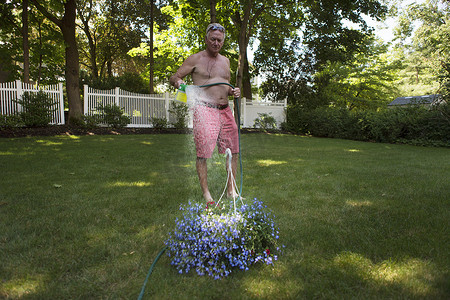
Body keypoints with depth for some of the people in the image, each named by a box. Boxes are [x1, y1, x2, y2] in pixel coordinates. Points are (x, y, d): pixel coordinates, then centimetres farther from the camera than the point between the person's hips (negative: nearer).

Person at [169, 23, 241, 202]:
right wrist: (177, 81, -20)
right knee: (203, 153, -7)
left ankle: (231, 190, 19)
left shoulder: (225, 61, 20)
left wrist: (233, 92, 5)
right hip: (204, 109, -6)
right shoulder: (196, 59, 3)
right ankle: (205, 193, 7)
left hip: (225, 110, 6)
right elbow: (173, 77, 4)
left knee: (233, 152, 6)